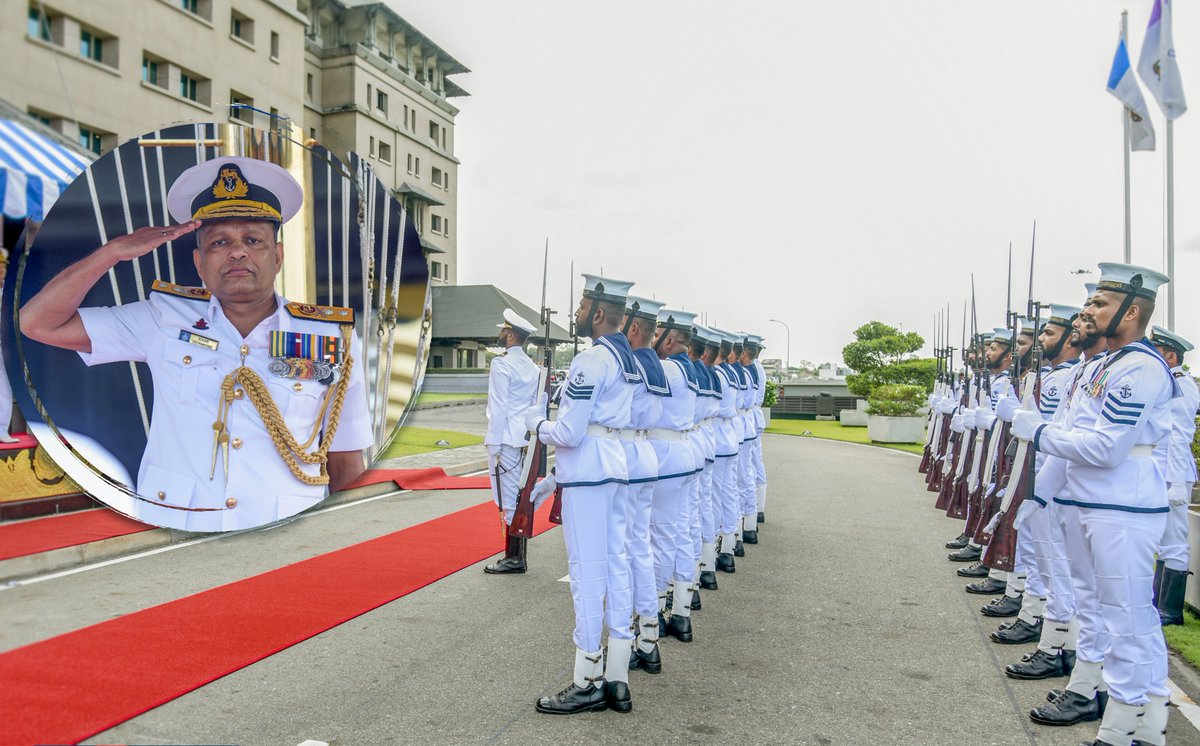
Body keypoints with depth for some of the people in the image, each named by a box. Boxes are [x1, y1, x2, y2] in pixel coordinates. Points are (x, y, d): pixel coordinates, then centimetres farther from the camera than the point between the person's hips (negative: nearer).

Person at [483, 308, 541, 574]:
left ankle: (513, 559, 3)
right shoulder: (532, 367, 13)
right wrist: (531, 435, 18)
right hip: (524, 438, 8)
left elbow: (499, 407, -14)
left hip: (505, 439, -8)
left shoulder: (502, 364, -11)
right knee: (520, 498, 12)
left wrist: (494, 447, -11)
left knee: (508, 500, -2)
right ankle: (518, 556, 20)